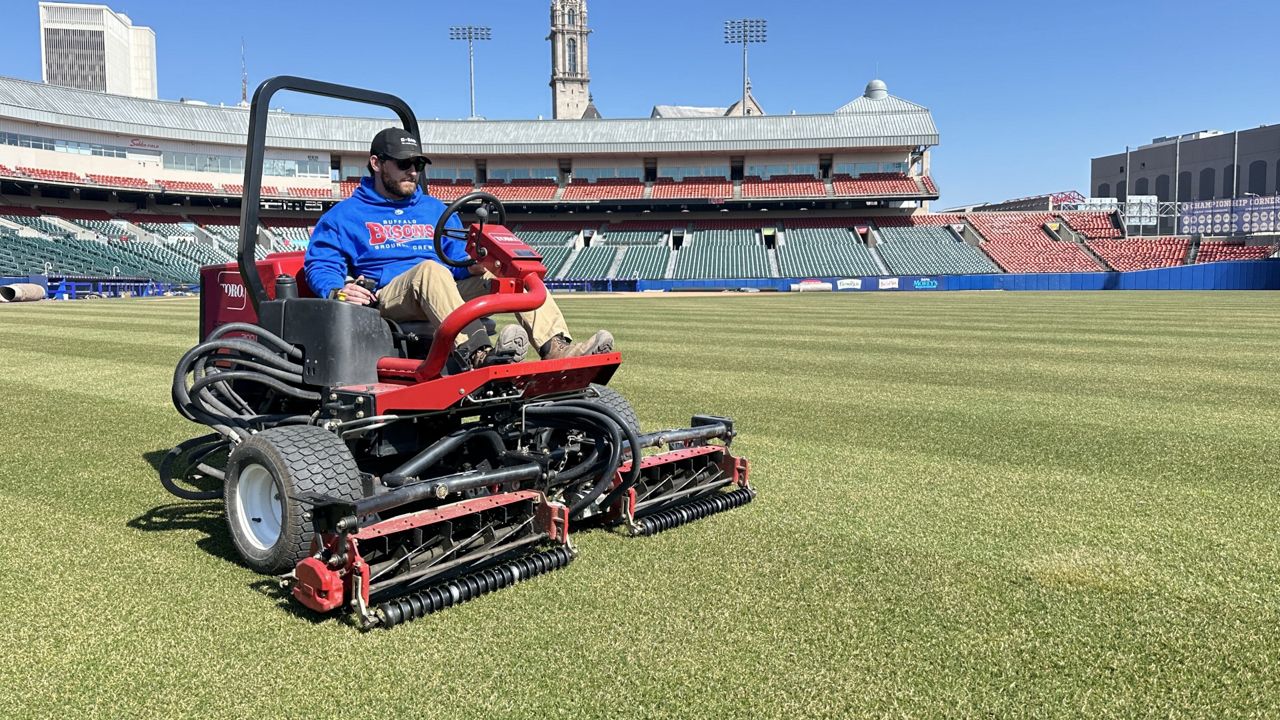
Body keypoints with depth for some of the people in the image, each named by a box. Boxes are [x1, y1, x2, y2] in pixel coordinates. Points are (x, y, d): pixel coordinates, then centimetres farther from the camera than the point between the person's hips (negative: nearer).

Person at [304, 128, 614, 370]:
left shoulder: (435, 209, 27)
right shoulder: (345, 215, 14)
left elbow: (459, 259, 22)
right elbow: (320, 265, 4)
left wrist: (471, 266, -4)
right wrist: (337, 291, -20)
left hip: (448, 296, 5)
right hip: (387, 298, -4)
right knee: (430, 269, -37)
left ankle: (557, 348, -36)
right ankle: (477, 355, -61)